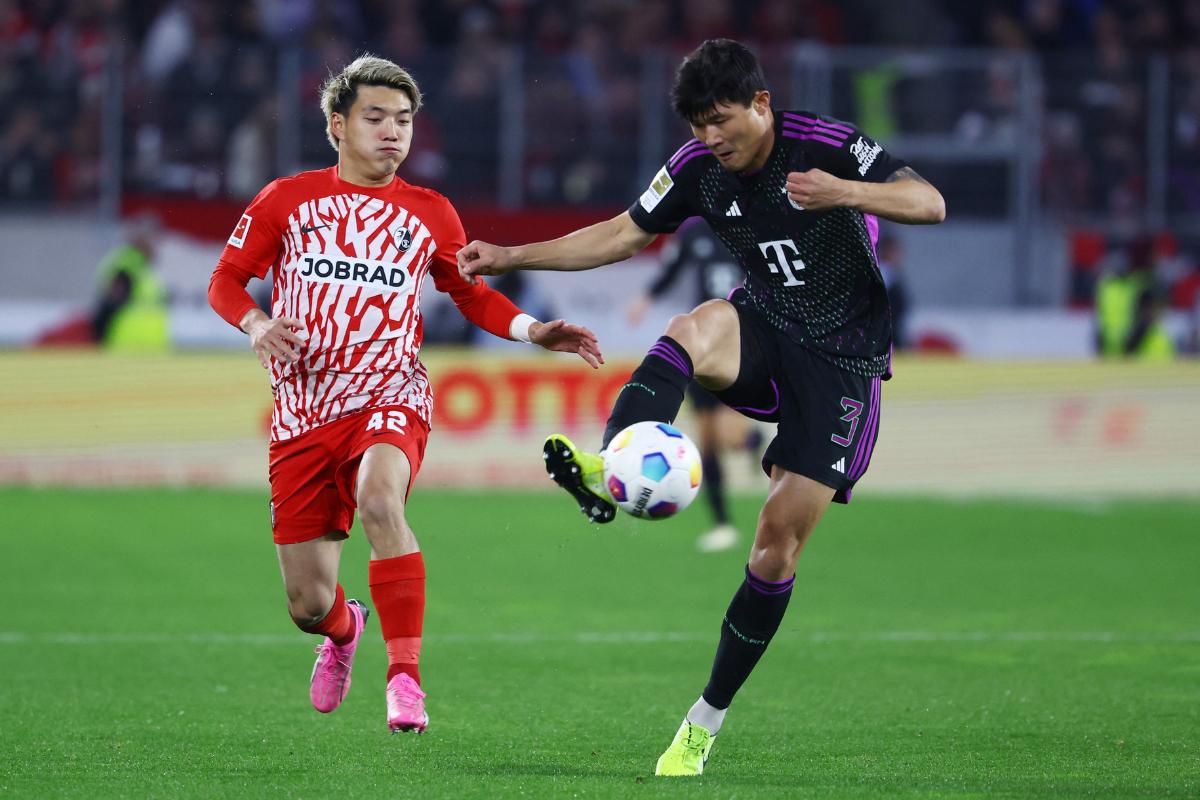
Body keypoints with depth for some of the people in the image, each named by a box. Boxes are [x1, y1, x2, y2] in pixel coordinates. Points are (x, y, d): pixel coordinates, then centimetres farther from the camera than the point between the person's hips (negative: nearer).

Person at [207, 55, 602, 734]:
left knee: (378, 500, -37)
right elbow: (227, 280, 11)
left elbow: (473, 295, 21)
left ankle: (406, 677, -34)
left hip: (389, 397, -1)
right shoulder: (288, 200, 5)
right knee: (309, 606, 0)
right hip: (303, 412, 1)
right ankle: (344, 631, 41)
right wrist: (257, 324, -10)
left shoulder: (430, 214, 8)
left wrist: (536, 333, 4)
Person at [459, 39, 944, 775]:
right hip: (765, 328, 4)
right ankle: (609, 473, -55)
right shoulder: (698, 168, -4)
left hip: (842, 356, -4)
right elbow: (622, 236, 7)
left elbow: (930, 203, -24)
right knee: (691, 333, -33)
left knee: (780, 541, -9)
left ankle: (709, 719, 3)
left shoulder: (828, 145, -18)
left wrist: (845, 193, -42)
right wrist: (511, 258, 0)